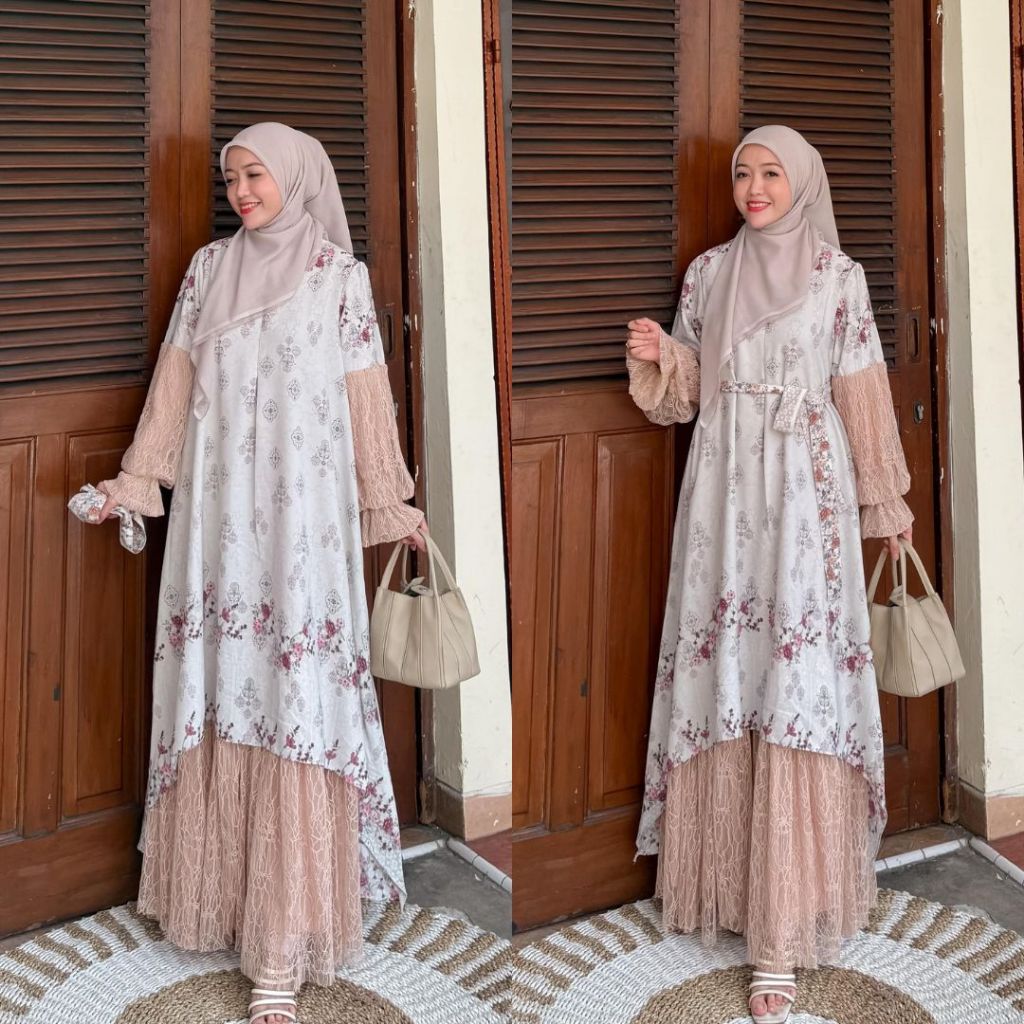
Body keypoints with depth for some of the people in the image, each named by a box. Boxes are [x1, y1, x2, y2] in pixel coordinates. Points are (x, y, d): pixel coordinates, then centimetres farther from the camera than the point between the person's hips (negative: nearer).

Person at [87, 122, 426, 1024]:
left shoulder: (339, 274, 4)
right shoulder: (209, 269, 12)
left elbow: (365, 397, 4)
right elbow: (176, 385, 13)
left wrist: (392, 505, 5)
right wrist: (132, 482, 12)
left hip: (301, 508, -3)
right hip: (217, 507, 3)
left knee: (294, 701, -6)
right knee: (219, 691, 4)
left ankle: (284, 948, -2)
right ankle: (223, 891, 19)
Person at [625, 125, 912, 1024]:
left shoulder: (840, 277, 1)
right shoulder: (708, 274, 10)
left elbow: (862, 399, 3)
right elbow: (684, 394, 12)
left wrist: (886, 504, 5)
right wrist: (656, 358, -9)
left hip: (805, 494, -3)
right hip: (724, 492, 3)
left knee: (797, 672, -8)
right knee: (724, 670, 4)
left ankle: (782, 935, -5)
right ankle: (730, 869, 22)